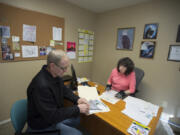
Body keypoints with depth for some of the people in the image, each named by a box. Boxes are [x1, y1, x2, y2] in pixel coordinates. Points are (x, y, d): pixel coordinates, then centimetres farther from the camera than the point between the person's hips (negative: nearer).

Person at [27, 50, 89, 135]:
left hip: (53, 114, 8)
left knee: (77, 119, 19)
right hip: (43, 125, -7)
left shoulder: (56, 75, -10)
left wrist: (77, 99, -9)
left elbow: (64, 90, 6)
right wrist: (77, 109, -25)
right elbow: (51, 116, -30)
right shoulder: (41, 85, -35)